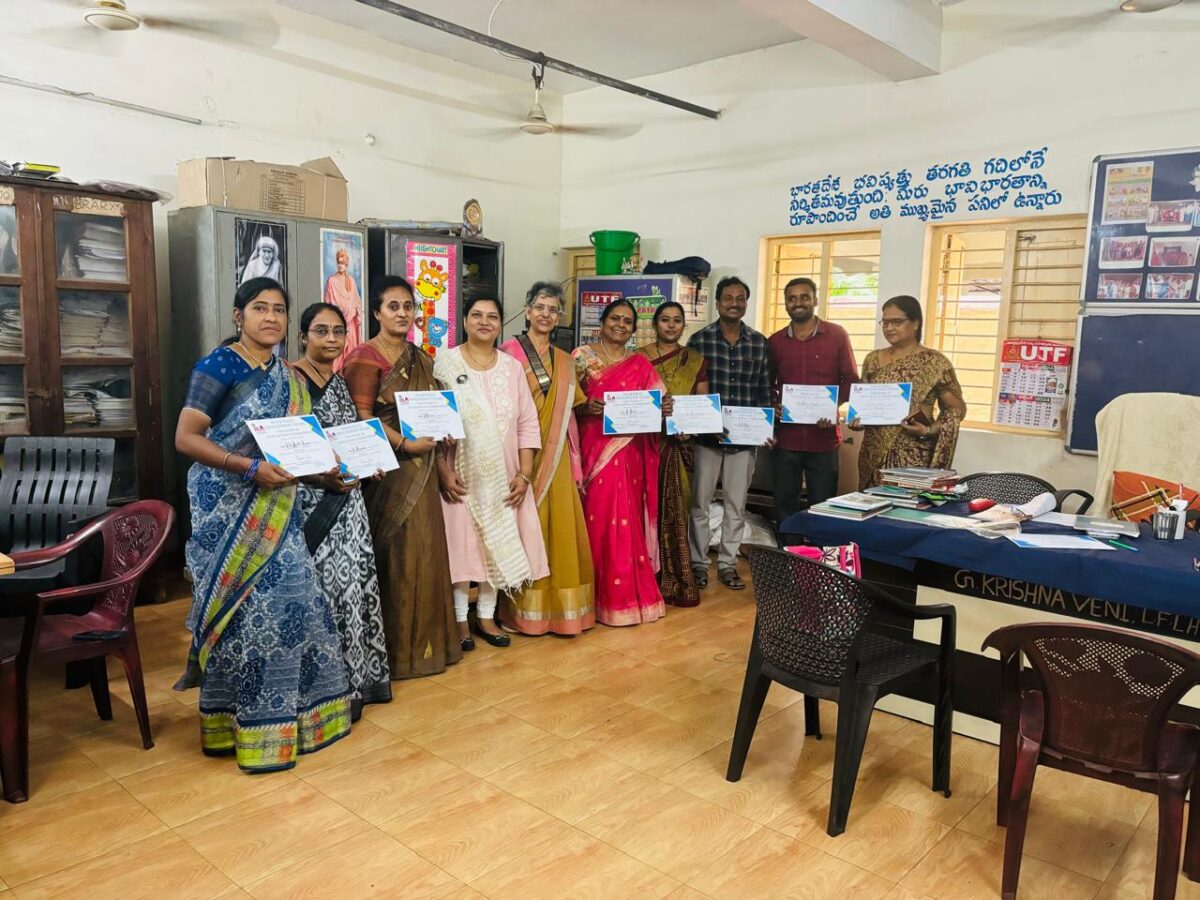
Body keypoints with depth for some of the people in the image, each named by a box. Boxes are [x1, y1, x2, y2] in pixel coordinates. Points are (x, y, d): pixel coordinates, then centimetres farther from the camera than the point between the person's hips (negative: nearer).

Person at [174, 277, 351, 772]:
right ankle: (240, 725, 11)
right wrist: (251, 467, -25)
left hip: (275, 509, 7)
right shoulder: (219, 366, -10)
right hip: (228, 508, -7)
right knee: (246, 607, -3)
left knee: (284, 598, 9)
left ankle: (283, 712, 24)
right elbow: (185, 438, -15)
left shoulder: (287, 377, 12)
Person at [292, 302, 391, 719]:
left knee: (354, 579, 9)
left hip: (347, 497, 7)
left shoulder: (342, 383, 14)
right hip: (310, 499, -7)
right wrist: (326, 475, -21)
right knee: (325, 583, -5)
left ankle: (353, 676, 21)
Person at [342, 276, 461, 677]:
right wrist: (405, 443, -19)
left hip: (419, 469, 7)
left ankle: (425, 638, 22)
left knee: (424, 551, 10)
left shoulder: (420, 358, 16)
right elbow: (361, 416, -15)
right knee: (393, 554, -3)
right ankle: (395, 647, 7)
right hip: (385, 469, -7)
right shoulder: (365, 358, -7)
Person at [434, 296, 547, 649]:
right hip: (460, 474, -3)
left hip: (503, 475, 3)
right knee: (461, 542, 1)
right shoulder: (445, 362, -3)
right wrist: (443, 471, -14)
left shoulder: (512, 366, 6)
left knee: (498, 543, 8)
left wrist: (524, 474, -3)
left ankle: (486, 616, 22)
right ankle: (460, 619, 16)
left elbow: (528, 424, 5)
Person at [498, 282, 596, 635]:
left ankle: (559, 604, 18)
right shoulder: (509, 351, -3)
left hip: (556, 456, 5)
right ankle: (525, 610, 11)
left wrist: (576, 467, 11)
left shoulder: (565, 362, 14)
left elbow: (567, 417, 15)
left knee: (560, 526, 6)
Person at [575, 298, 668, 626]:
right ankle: (597, 595, 9)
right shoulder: (582, 357, 3)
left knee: (627, 522, 3)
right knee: (597, 519, -3)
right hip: (593, 451, -2)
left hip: (629, 454, 2)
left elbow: (656, 404, 9)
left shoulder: (641, 364, 12)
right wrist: (585, 407, -19)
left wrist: (664, 408, -13)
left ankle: (627, 594, 14)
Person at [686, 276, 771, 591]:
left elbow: (764, 390, 9)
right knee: (700, 502, 6)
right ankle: (698, 562, 19)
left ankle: (727, 563, 22)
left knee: (736, 503, 10)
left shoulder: (759, 342, 6)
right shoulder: (700, 339, -2)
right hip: (706, 434, -2)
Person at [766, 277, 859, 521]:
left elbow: (851, 380, 4)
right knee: (785, 506, 8)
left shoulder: (837, 335, 1)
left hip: (823, 439, -2)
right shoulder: (774, 342, 8)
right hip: (785, 439, 2)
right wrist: (774, 406, -4)